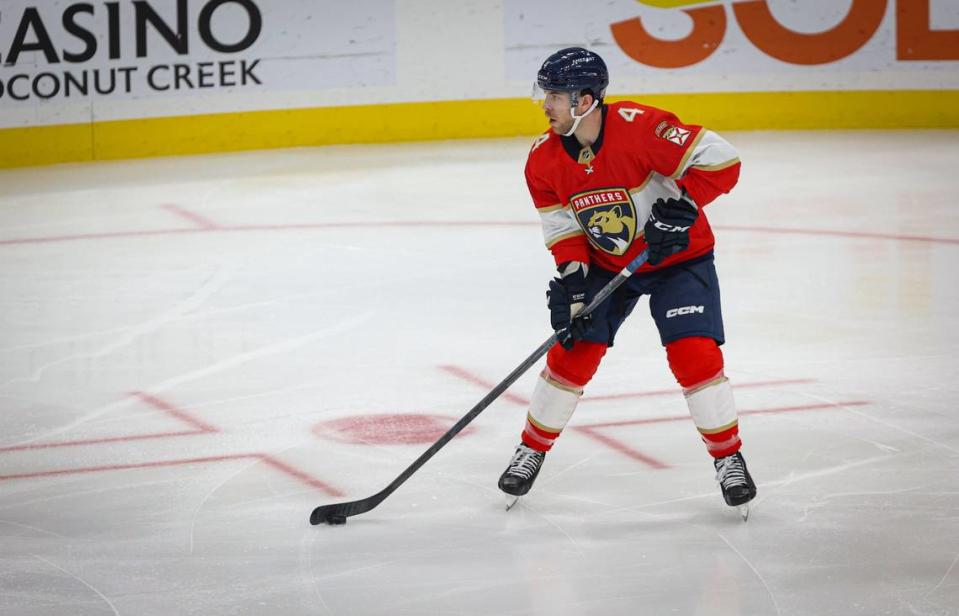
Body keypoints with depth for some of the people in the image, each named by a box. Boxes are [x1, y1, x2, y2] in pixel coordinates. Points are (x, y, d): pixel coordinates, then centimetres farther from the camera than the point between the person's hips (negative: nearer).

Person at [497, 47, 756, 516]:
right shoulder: (544, 160, -11)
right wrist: (572, 278, -16)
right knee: (572, 353, -1)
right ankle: (532, 450, 18)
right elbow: (563, 227, -2)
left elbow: (721, 162, -26)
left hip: (678, 256, -4)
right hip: (605, 263, 4)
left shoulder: (639, 127, -29)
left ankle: (729, 459, 1)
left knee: (694, 354, -14)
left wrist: (680, 208, -30)